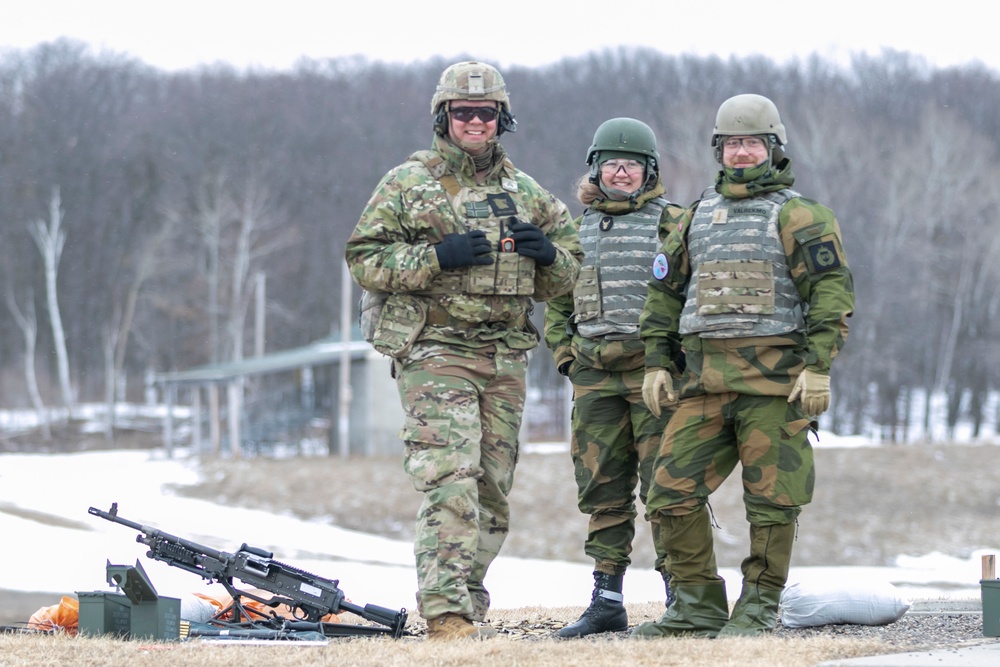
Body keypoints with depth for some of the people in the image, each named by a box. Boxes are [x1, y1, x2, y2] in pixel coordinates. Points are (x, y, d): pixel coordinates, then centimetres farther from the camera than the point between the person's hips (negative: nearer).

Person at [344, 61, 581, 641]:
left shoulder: (527, 193, 15)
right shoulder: (408, 184, 2)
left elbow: (567, 274, 20)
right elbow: (364, 259, -3)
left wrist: (548, 254, -4)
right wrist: (437, 256, -16)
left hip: (506, 361, 5)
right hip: (435, 352, -5)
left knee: (493, 490, 7)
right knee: (451, 482, -17)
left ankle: (469, 604, 17)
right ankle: (446, 613, -21)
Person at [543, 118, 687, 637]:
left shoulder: (672, 224, 3)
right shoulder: (578, 230, 16)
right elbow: (556, 301, 23)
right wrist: (565, 356, 11)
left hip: (655, 373, -5)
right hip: (595, 377, 5)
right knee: (603, 492, 5)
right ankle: (606, 602, 9)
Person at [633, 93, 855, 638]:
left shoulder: (797, 215, 0)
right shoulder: (699, 216, 19)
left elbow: (833, 288, -8)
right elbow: (664, 290, 23)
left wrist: (818, 366, -16)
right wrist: (656, 362, 13)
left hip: (775, 381, -5)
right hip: (706, 382, 6)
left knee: (771, 498, -2)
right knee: (672, 492, 0)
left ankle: (760, 607, 7)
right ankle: (698, 603, 9)